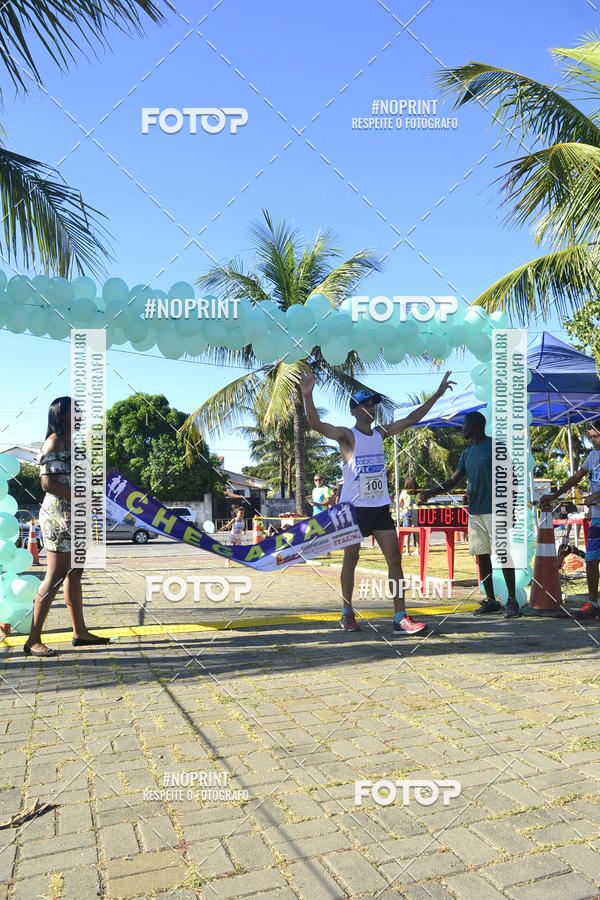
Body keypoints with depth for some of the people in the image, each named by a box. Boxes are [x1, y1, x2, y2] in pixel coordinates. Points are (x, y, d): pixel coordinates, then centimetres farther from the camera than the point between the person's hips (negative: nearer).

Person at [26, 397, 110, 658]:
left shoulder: (71, 442, 16)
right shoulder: (54, 442, -11)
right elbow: (48, 483, -19)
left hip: (74, 517, 9)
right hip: (59, 516, -9)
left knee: (74, 574, 13)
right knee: (55, 578, -8)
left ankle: (80, 631, 21)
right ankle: (33, 640, -1)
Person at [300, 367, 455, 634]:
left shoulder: (381, 433, 11)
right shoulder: (346, 435, -7)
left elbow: (411, 419, 17)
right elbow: (316, 424, -22)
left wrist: (436, 395, 15)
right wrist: (307, 395, -38)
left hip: (380, 507, 5)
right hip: (353, 508, -5)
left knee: (395, 559, -2)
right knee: (351, 559, 6)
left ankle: (400, 618, 1)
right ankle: (347, 614, 22)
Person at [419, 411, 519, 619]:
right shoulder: (467, 453, 16)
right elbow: (454, 480, 12)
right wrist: (432, 491, -3)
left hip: (495, 511, -7)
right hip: (474, 512, 7)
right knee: (481, 555, 8)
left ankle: (512, 600, 3)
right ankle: (491, 601, 15)